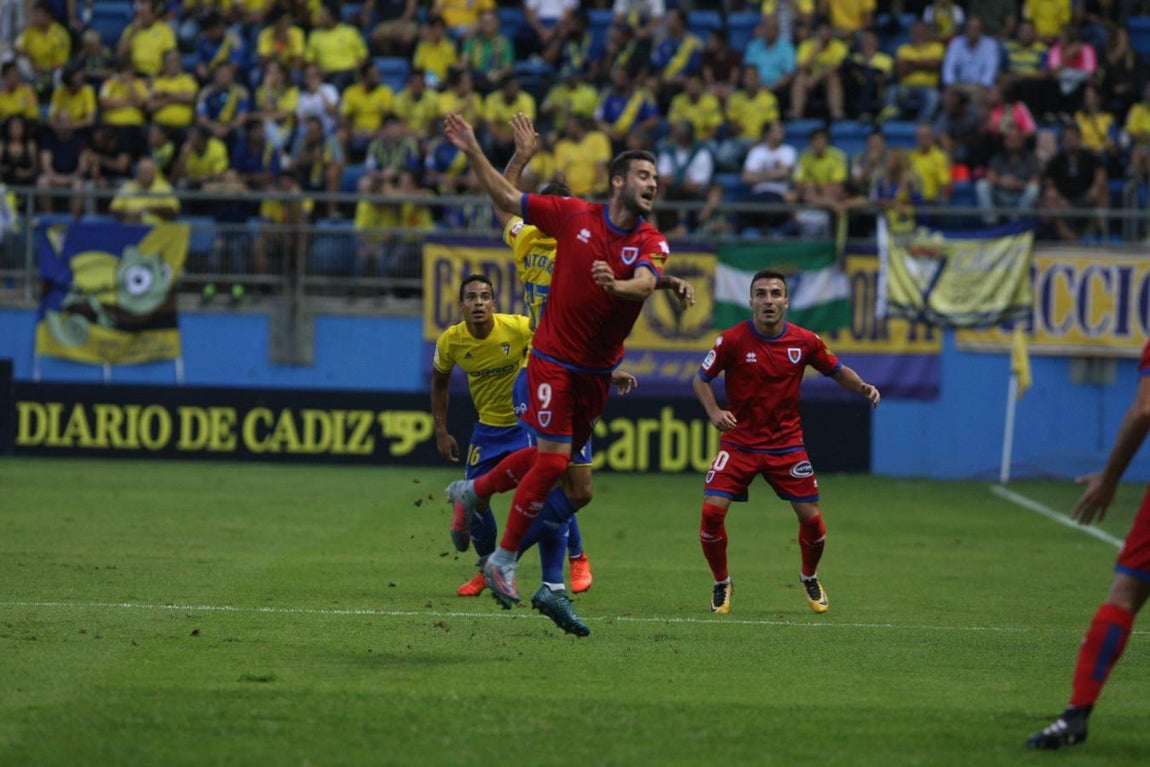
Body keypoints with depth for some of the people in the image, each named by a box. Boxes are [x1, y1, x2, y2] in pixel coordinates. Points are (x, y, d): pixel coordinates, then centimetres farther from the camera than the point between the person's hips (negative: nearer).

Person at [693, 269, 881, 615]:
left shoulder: (805, 341, -5)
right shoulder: (733, 339, -11)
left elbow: (837, 371, 9)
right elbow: (701, 379, -2)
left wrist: (863, 387, -11)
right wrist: (714, 411, -19)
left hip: (786, 443, 1)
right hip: (739, 442, -1)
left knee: (811, 518, -3)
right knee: (712, 510, -17)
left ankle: (809, 577, 29)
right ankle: (721, 584, 8)